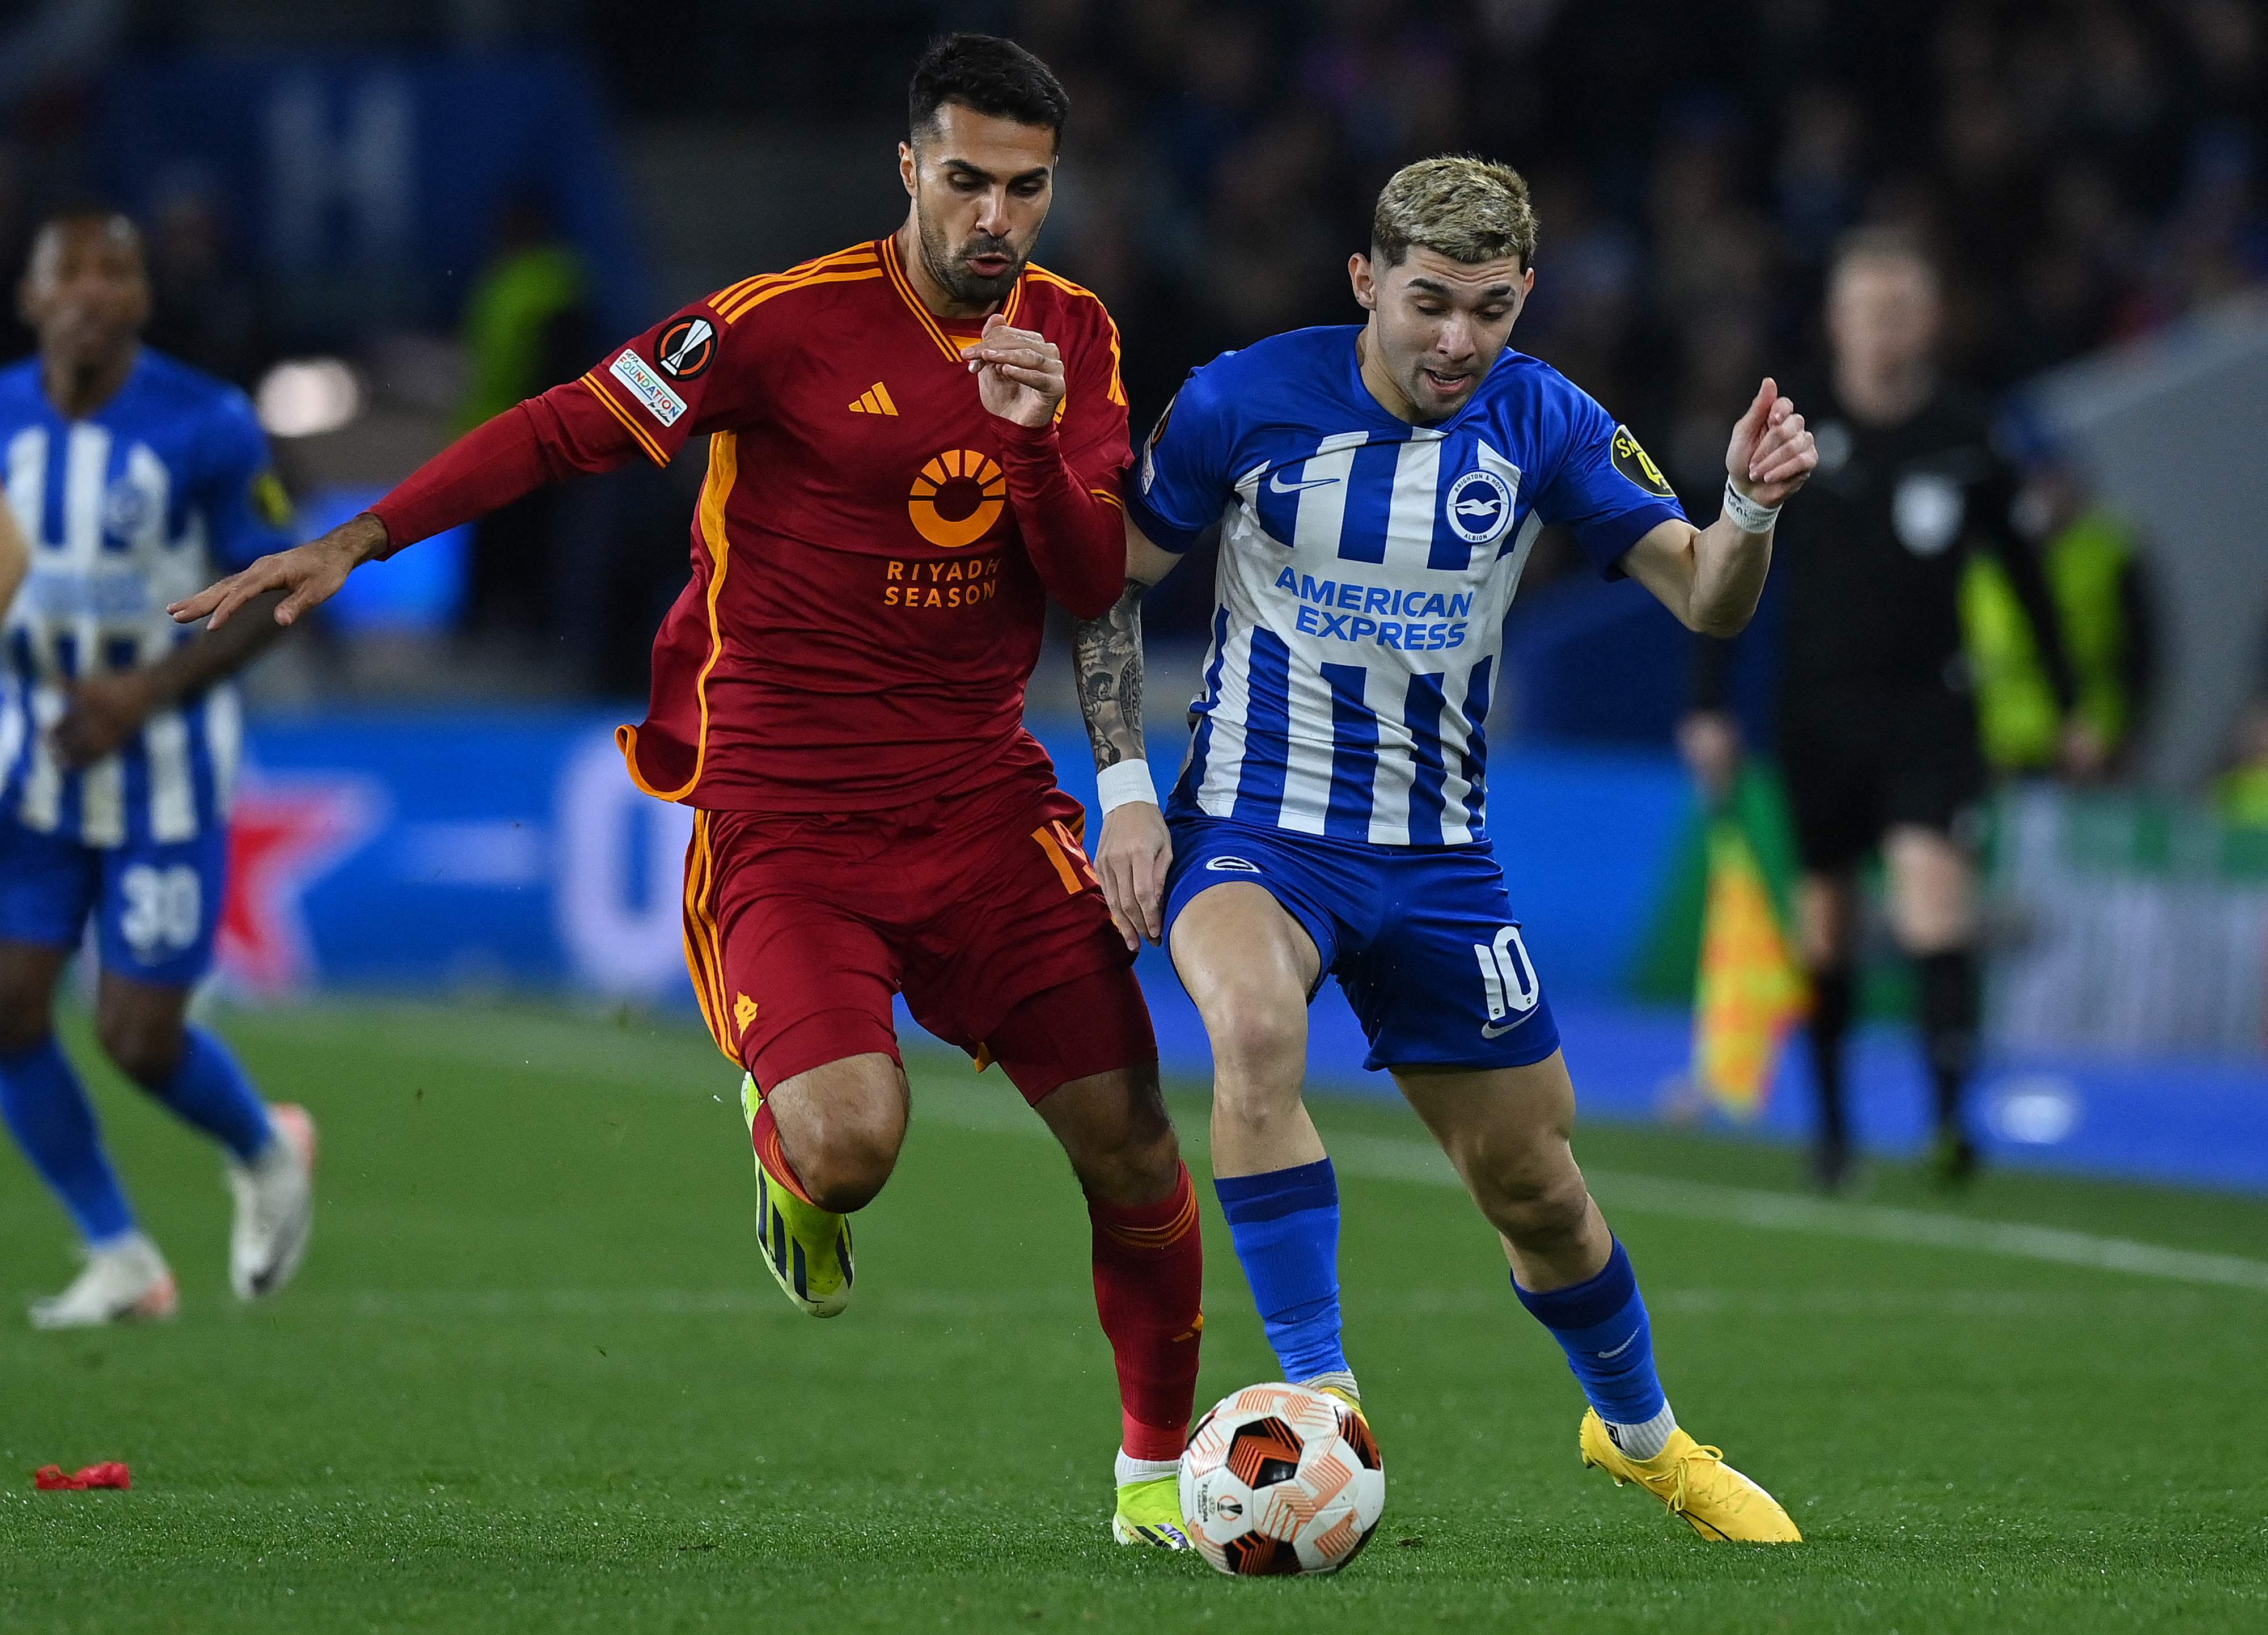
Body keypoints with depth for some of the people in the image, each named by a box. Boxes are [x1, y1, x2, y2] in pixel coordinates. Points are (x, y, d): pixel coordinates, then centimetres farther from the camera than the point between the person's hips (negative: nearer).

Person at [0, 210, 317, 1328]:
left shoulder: (207, 428, -15)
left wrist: (151, 689, -21)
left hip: (166, 763, -4)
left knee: (137, 1037, -5)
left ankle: (268, 1155, 29)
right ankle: (120, 1259, 10)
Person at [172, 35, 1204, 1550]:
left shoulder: (1073, 336, 5)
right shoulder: (796, 320, -10)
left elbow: (1095, 585, 1)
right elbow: (567, 428, -6)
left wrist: (1037, 444, -18)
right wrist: (353, 544, -9)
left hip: (983, 796, 4)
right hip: (783, 814, -4)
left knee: (1134, 1148, -1)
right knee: (851, 1146, -26)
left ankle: (1159, 1466, 23)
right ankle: (785, 1146, 14)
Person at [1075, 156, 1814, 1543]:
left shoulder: (1543, 423, -6)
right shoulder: (1243, 404, -12)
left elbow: (1707, 599, -10)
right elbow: (1112, 582, 0)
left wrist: (1752, 509, -32)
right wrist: (1124, 787, -8)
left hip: (1436, 851, 3)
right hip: (1253, 826, -3)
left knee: (1535, 1188, 9)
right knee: (1258, 1029, -36)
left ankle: (1642, 1432, 37)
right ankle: (1320, 1396, -30)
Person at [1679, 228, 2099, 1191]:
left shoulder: (1965, 439, 0)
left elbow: (2022, 574, 12)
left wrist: (2068, 707, 15)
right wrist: (1711, 711, -1)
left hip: (1929, 711, -1)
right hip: (1819, 708, 1)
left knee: (1936, 903, -19)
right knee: (1823, 932, 6)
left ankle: (1950, 1117, -22)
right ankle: (1832, 1123, 22)